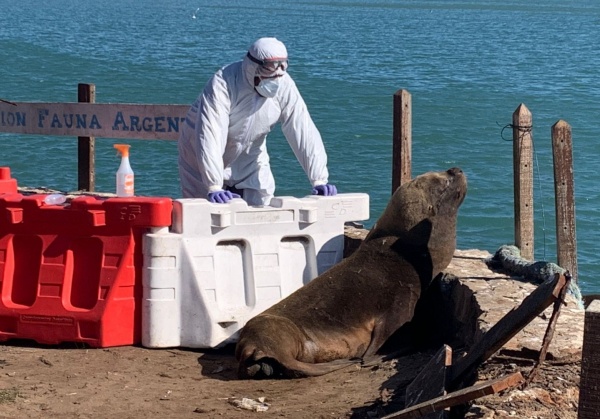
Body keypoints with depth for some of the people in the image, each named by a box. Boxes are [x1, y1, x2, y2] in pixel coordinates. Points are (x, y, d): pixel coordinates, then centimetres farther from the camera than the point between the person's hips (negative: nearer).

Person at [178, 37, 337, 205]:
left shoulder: (285, 86, -19)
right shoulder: (223, 84, -32)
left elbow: (304, 132, -18)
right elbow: (210, 135, -38)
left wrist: (319, 179, -25)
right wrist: (214, 187, -45)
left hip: (249, 157, 4)